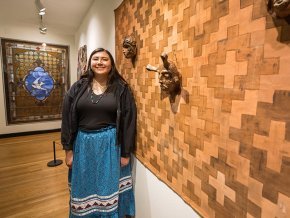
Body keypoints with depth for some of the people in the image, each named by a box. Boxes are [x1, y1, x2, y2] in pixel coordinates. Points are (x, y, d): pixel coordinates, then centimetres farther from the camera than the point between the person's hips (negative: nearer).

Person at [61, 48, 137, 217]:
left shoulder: (122, 89, -5)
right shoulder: (78, 87, 1)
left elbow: (128, 121, -6)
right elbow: (68, 119, 3)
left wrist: (126, 153, -6)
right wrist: (68, 149, 2)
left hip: (110, 145, -2)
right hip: (83, 144, 3)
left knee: (109, 189, 12)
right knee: (84, 189, 20)